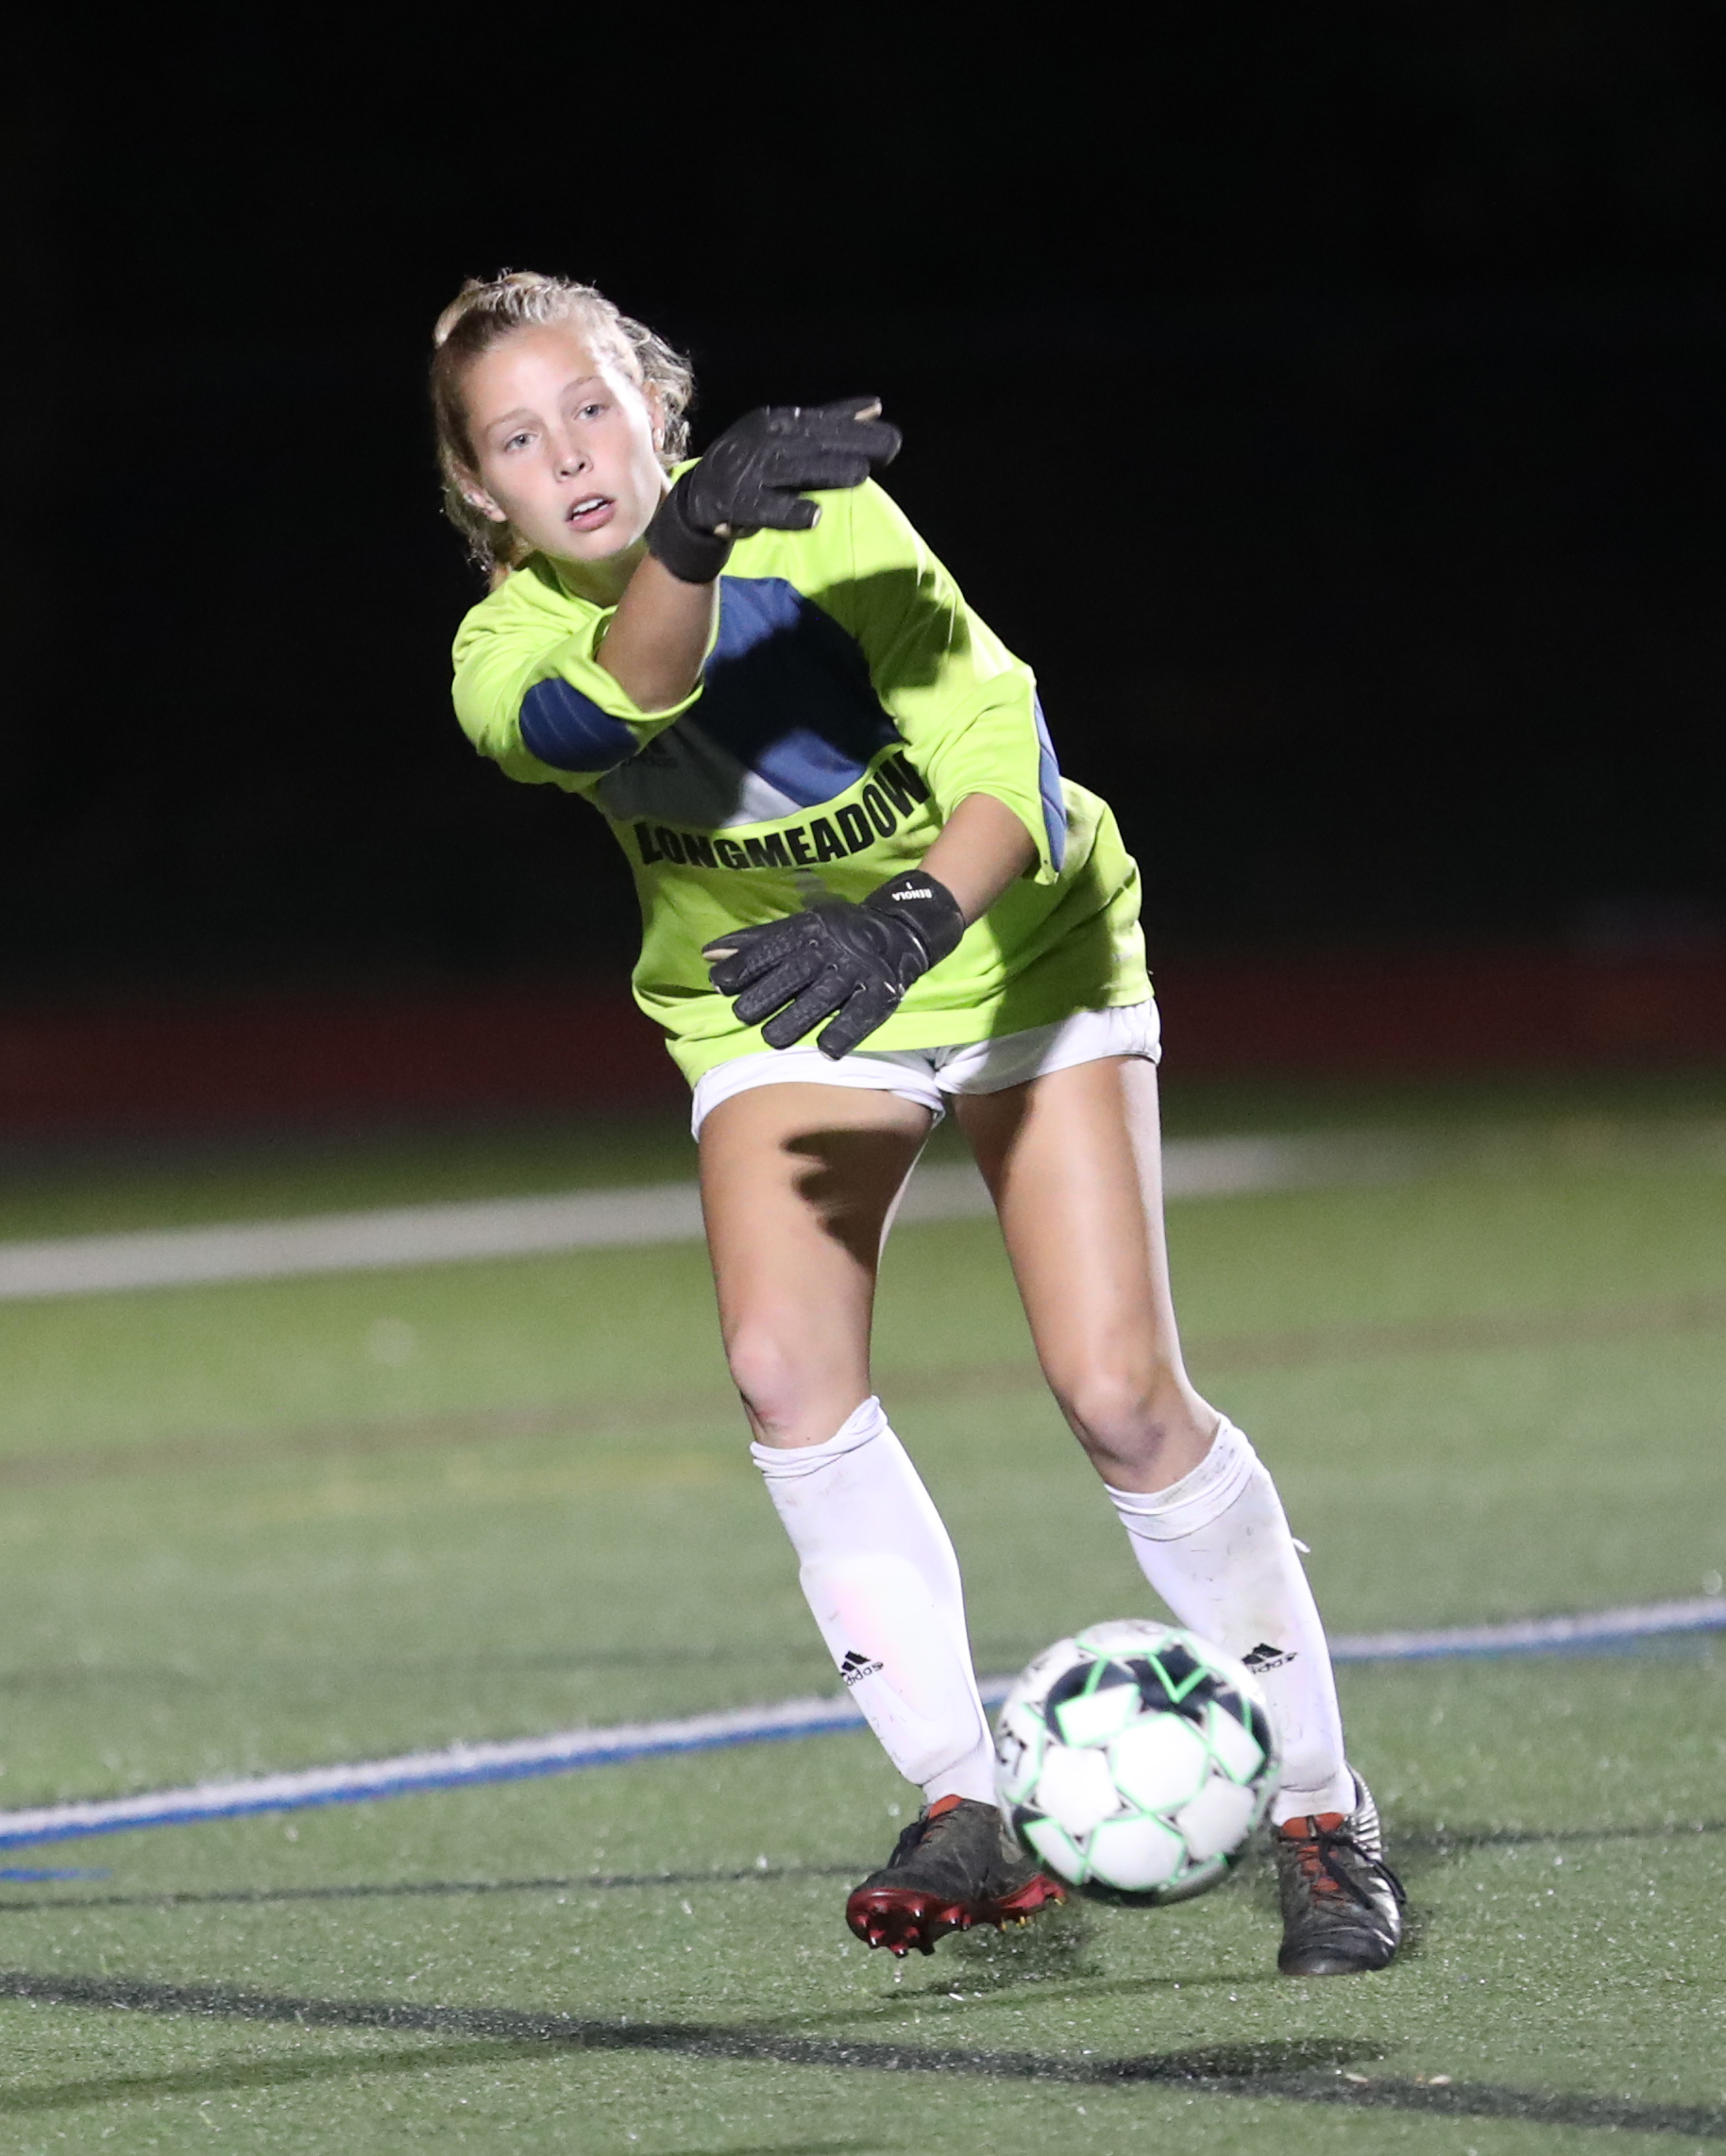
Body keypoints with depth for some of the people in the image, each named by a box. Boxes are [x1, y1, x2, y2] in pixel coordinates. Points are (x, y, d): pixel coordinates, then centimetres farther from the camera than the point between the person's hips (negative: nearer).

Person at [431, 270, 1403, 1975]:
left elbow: (1008, 766, -28)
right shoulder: (508, 659, -19)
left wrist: (911, 919, -48)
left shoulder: (827, 525, -23)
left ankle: (1323, 1814, 2)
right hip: (778, 1012, 2)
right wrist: (687, 544, -62)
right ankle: (961, 1814, -14)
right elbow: (611, 706, -43)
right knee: (784, 1361, -23)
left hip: (1011, 955, -2)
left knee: (1119, 1392, -12)